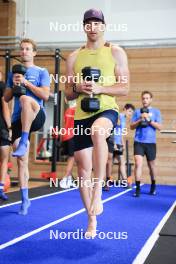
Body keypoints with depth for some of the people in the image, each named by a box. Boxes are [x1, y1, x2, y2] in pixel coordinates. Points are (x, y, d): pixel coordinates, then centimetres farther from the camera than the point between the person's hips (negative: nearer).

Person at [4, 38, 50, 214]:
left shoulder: (41, 72, 5)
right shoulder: (13, 73, 16)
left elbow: (45, 95, -8)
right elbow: (6, 98, 15)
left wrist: (26, 82, -12)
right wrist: (14, 85, -3)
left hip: (36, 116, -4)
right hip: (18, 119, 4)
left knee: (25, 99, -39)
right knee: (21, 160, 3)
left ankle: (23, 143, -34)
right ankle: (25, 199, 14)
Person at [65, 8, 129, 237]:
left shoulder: (116, 52, 4)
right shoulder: (74, 57, 13)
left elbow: (124, 88, -1)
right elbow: (68, 94, 15)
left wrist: (99, 88, -16)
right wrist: (77, 88, -8)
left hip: (106, 110, -4)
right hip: (81, 115, 4)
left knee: (97, 131, -41)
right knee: (83, 169, 3)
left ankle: (98, 192, -29)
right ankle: (92, 221, 18)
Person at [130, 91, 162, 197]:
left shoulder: (156, 111, 5)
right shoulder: (137, 111, 8)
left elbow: (159, 127, -4)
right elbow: (132, 126, 5)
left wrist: (149, 120, -15)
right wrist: (140, 120, -11)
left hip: (151, 142, 0)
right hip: (138, 141, 0)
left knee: (151, 165, 12)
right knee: (138, 163, -12)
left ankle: (153, 186, 33)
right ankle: (137, 188, -8)